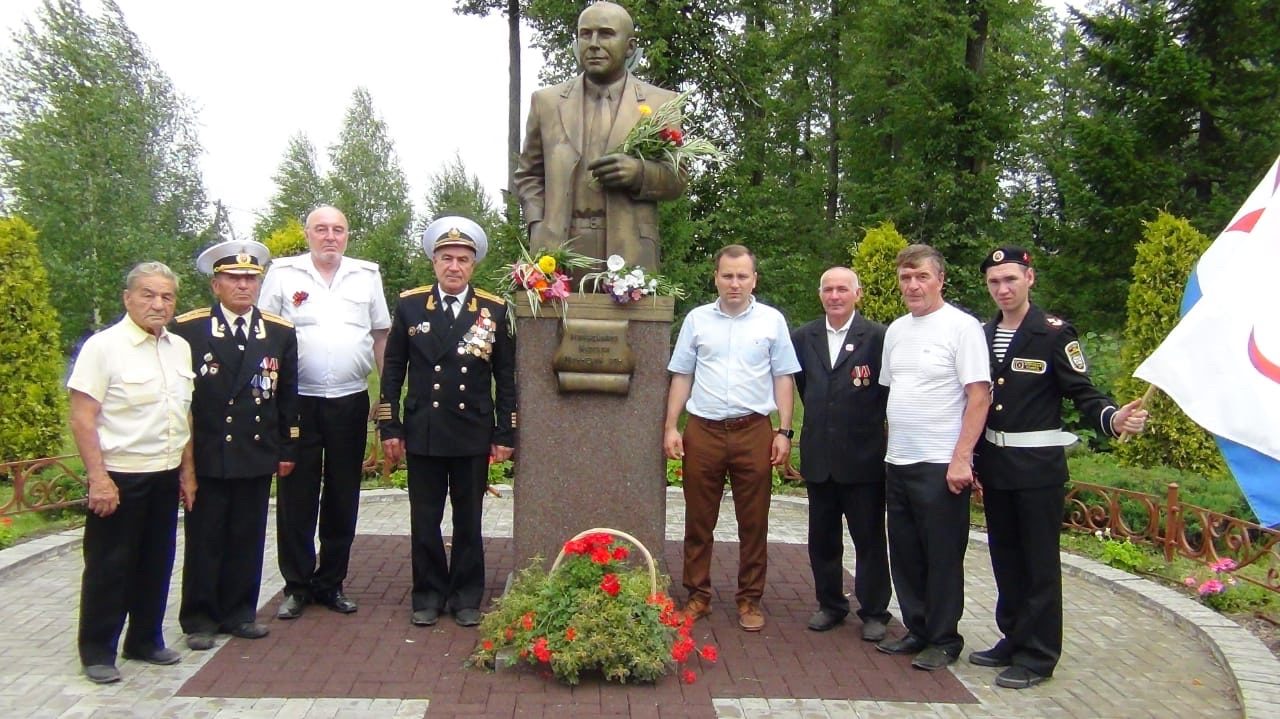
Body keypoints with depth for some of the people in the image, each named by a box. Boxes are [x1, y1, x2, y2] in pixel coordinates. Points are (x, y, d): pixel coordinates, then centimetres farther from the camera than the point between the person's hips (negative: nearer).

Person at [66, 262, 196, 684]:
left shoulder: (180, 348, 7)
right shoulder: (103, 347, -11)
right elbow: (82, 418, -13)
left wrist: (187, 471, 13)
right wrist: (98, 478, -17)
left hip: (165, 476, 6)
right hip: (119, 477, -6)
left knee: (156, 564, 14)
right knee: (109, 566, 5)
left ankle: (146, 640, 29)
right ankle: (97, 651, 20)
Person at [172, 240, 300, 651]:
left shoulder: (280, 333, 6)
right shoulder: (188, 329, -2)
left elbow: (287, 396, 9)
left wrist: (287, 450, 8)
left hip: (258, 456, 3)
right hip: (205, 457, -2)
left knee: (247, 539, 9)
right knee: (204, 540, 7)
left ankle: (238, 613, 23)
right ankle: (199, 619, 20)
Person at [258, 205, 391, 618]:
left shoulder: (367, 276, 8)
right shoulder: (283, 274, 2)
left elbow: (381, 336, 10)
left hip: (350, 402, 2)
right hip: (297, 401, -2)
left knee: (343, 497, 9)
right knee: (296, 496, 5)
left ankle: (331, 583, 23)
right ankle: (297, 585, 18)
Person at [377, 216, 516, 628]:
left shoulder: (495, 310, 1)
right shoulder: (410, 305, 2)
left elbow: (506, 378, 3)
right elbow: (393, 371, 5)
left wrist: (505, 435, -1)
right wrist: (390, 428, 0)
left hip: (474, 435, 0)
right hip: (422, 433, 1)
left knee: (468, 520, 10)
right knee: (425, 521, 8)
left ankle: (467, 597, 23)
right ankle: (429, 595, 24)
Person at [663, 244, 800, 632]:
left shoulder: (772, 320, 3)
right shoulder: (697, 319, 6)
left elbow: (783, 378, 4)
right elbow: (682, 377, 8)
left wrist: (784, 431, -2)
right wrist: (671, 427, 2)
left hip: (753, 431, -1)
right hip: (702, 430, 1)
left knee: (753, 522, 7)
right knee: (698, 519, 8)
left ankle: (749, 599, 20)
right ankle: (698, 595, 21)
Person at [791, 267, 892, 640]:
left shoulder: (878, 336, -9)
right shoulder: (803, 337, 6)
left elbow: (890, 389, -4)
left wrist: (868, 423, 0)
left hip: (863, 455, -4)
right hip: (818, 455, 4)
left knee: (869, 538, 7)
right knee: (822, 538, 13)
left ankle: (874, 611, 21)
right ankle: (830, 604, 29)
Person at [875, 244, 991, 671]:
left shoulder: (962, 327, -10)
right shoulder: (896, 330, 12)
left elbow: (979, 396, -14)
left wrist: (961, 459, -18)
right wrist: (889, 444, 12)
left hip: (941, 465, -7)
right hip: (898, 462, 7)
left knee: (943, 556, 4)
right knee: (905, 554, 14)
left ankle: (944, 639, 18)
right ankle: (917, 630, 28)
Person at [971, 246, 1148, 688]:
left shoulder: (1054, 333, -8)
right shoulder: (982, 336, 7)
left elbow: (1083, 394, -9)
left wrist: (1113, 419, -30)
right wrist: (972, 459, 8)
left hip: (1038, 467, -5)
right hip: (993, 465, 6)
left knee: (1039, 563, 4)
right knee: (1005, 559, 15)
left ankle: (1037, 656, 16)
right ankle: (1014, 640, 30)